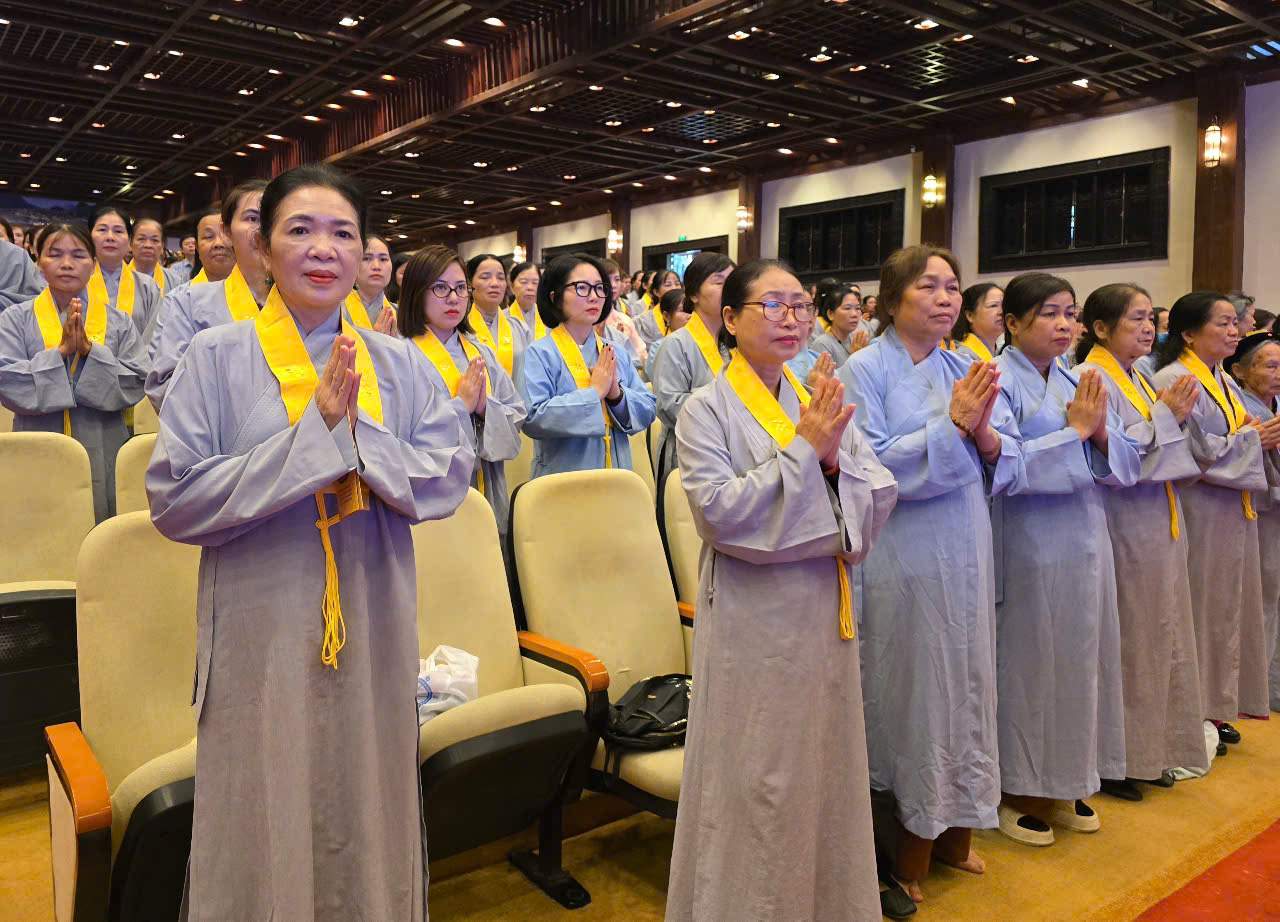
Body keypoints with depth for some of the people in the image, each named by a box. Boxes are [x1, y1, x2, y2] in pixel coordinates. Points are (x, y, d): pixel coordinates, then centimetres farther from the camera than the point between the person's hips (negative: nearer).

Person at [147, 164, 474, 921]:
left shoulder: (401, 363, 2)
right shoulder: (216, 357, -5)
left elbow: (451, 479, -4)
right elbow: (174, 501, -12)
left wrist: (356, 431, -19)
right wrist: (313, 432, -19)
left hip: (372, 629, 2)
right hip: (261, 632, -2)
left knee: (367, 822, 16)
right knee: (262, 832, 12)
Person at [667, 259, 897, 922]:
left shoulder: (822, 403, 6)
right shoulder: (707, 409, -7)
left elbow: (879, 500, 1)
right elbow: (719, 511, -20)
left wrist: (833, 461, -17)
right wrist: (801, 450, -18)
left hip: (824, 616, 5)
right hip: (752, 623, -5)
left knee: (824, 771, 17)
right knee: (756, 781, 5)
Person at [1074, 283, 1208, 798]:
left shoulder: (1138, 378, 14)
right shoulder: (1093, 379, -13)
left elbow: (1166, 456, 17)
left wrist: (1178, 416, 0)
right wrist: (1164, 416, -16)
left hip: (1159, 525, 9)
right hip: (1123, 528, -9)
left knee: (1161, 637, 14)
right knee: (1124, 643, 0)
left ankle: (1150, 749, 28)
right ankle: (1114, 758, 14)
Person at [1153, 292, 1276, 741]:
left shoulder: (1225, 381, 14)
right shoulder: (1174, 380, -15)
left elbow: (1237, 440, 18)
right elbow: (1193, 452, -22)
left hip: (1233, 513, 9)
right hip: (1199, 514, -9)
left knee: (1227, 609, 13)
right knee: (1200, 611, 0)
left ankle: (1217, 706, 24)